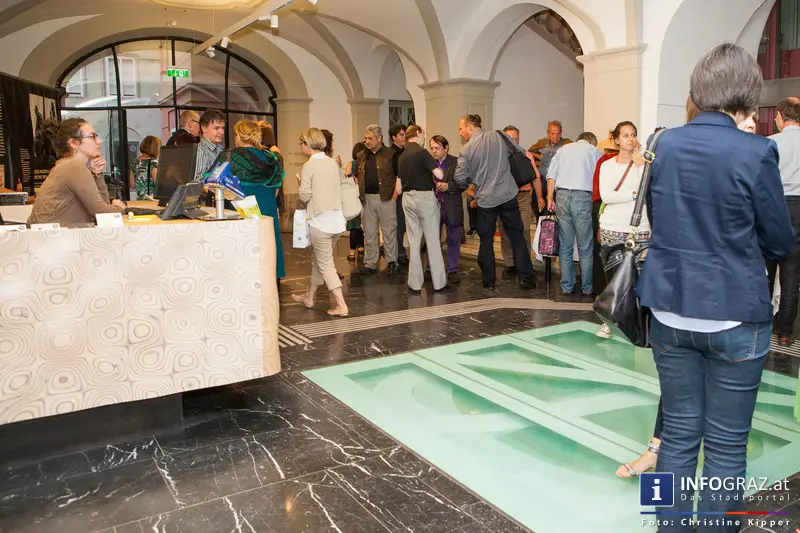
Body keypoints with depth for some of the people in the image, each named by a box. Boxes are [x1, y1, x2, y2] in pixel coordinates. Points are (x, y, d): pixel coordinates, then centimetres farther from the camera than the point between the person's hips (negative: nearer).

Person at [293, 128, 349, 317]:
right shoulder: (333, 163, 7)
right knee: (318, 260, 20)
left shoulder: (309, 166, -12)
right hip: (337, 218, 7)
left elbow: (305, 196, -12)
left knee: (325, 265, -1)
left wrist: (301, 184, 7)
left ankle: (341, 305, -6)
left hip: (320, 220, -7)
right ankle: (309, 297, 34)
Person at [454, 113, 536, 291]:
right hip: (508, 196, 2)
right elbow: (521, 153, 10)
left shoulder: (467, 150, -7)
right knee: (517, 237, 8)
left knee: (486, 241, 10)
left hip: (485, 200, -2)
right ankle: (525, 277, 7)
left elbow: (460, 178, -5)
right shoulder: (500, 136, 2)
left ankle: (489, 281, 15)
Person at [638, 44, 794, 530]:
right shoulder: (756, 152, -13)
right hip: (734, 315, -4)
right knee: (727, 444, 9)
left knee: (679, 432, 15)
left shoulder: (665, 144, 0)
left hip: (671, 309, 4)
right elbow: (781, 242, -4)